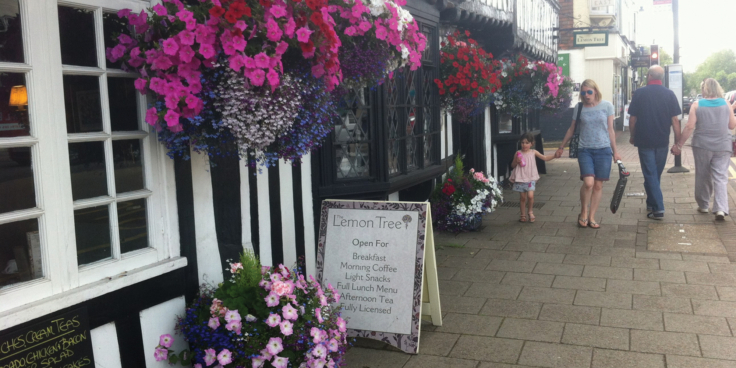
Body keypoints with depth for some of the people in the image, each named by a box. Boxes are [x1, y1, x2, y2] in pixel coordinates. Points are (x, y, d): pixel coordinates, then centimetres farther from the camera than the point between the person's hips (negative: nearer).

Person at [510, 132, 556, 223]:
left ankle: (530, 212, 12)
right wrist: (516, 161, -13)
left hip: (531, 178, 0)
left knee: (530, 196, -13)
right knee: (522, 197, 6)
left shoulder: (533, 152, 3)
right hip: (520, 178, 0)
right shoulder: (518, 153, 0)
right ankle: (523, 214, 20)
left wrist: (555, 155, -7)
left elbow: (545, 158, 6)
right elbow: (512, 165, 7)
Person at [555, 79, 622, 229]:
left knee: (598, 185, 3)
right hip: (585, 150, 0)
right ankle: (583, 212, 5)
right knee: (588, 182, -17)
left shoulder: (607, 106, 1)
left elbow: (610, 130, 5)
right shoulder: (579, 108, 3)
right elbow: (571, 130, 13)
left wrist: (615, 151, 5)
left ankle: (591, 217, 14)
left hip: (603, 150, 1)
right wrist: (561, 147, 17)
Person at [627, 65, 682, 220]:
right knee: (657, 174, 17)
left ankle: (658, 209, -7)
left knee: (650, 175, 1)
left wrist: (633, 136, 11)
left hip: (644, 141, -2)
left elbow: (632, 119, -3)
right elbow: (675, 120, -4)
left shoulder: (640, 93, -5)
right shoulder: (669, 94, -2)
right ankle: (652, 203, 29)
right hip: (662, 142, 2)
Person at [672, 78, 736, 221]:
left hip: (702, 146, -1)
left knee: (703, 176, 13)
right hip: (723, 146, 1)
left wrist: (679, 144, -4)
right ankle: (721, 208, -10)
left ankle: (703, 205, 23)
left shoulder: (697, 105, -5)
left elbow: (689, 127, -10)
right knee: (721, 177, 1)